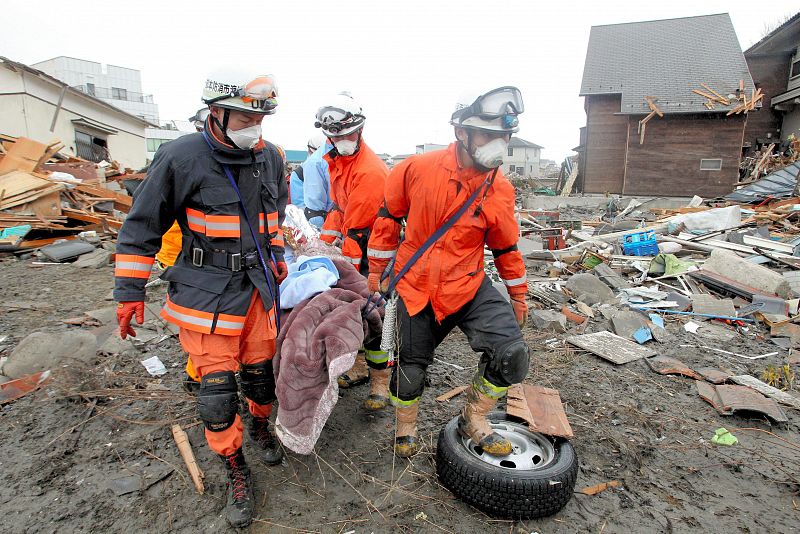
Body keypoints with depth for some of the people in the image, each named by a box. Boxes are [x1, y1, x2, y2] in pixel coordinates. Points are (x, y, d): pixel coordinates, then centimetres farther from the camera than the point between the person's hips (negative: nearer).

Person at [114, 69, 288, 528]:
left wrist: (277, 253, 17)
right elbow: (143, 225, -5)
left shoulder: (270, 156, 3)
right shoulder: (182, 157, -12)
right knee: (217, 388, 0)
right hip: (208, 292, -4)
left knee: (261, 369, 16)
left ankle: (261, 427, 46)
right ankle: (236, 470, 23)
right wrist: (130, 291, -4)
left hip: (259, 284, 5)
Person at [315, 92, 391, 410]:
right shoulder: (335, 161, 8)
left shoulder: (370, 170, -23)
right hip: (352, 243, 9)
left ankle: (380, 382, 9)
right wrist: (324, 240, 5)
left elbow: (359, 229, -24)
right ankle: (356, 368, 30)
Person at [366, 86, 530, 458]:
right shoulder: (418, 169, -13)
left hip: (469, 287, 2)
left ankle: (474, 420, 16)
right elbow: (389, 217, 0)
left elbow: (506, 247, 7)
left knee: (512, 355, -12)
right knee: (410, 368, 10)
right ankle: (405, 430, 41)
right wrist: (377, 270, 5)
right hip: (416, 288, -1)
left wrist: (518, 295, 14)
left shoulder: (501, 191, -7)